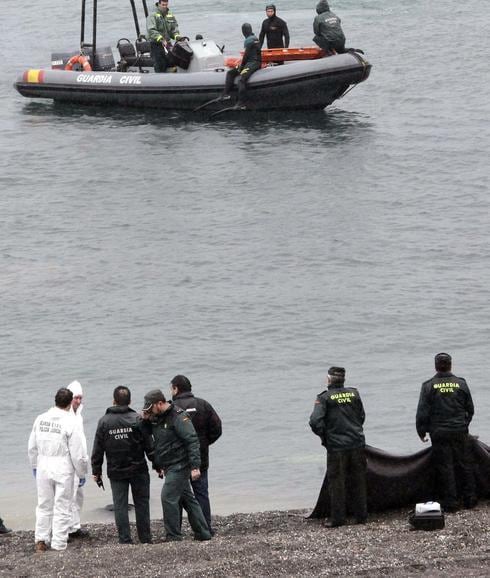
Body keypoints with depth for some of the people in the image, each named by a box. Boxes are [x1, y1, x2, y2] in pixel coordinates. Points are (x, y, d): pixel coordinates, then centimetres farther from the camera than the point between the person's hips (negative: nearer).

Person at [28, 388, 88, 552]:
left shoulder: (41, 419, 0)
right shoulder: (70, 423, -13)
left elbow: (32, 447, 9)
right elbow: (78, 453, -11)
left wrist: (35, 466, 23)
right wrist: (81, 473, 3)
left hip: (43, 468, 4)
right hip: (63, 469, -4)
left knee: (44, 505, 17)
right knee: (62, 508, 5)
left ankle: (41, 540, 15)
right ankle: (58, 544, 6)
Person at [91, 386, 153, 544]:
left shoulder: (104, 422, -3)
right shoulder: (137, 420, -7)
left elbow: (98, 450, 0)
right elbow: (149, 446, -6)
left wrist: (96, 471, 9)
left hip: (116, 472, 1)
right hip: (138, 470, -1)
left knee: (120, 506, 5)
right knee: (141, 504, 9)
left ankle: (125, 541, 2)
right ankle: (145, 539, 11)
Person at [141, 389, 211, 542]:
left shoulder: (178, 417, -17)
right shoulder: (156, 418, 11)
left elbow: (192, 441, -21)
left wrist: (195, 466, -25)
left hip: (179, 465, -10)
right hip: (170, 466, 10)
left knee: (168, 497, -14)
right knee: (187, 498, 13)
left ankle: (173, 536, -8)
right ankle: (203, 534, 19)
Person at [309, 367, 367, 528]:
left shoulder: (324, 398, -9)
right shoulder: (354, 393, 3)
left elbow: (315, 421, -17)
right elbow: (362, 416, 10)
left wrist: (323, 435, 0)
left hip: (336, 446, -4)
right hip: (357, 444, 4)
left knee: (337, 483, 4)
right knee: (358, 481, 12)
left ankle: (337, 518, 7)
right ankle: (361, 515, 17)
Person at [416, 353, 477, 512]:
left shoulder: (428, 386, -7)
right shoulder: (461, 384, 0)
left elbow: (422, 412, -6)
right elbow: (470, 409, 8)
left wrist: (421, 431, 5)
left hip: (439, 433, -2)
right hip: (460, 431, 2)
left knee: (445, 467, 3)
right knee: (464, 464, 11)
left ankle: (450, 501, 2)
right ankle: (470, 498, 15)